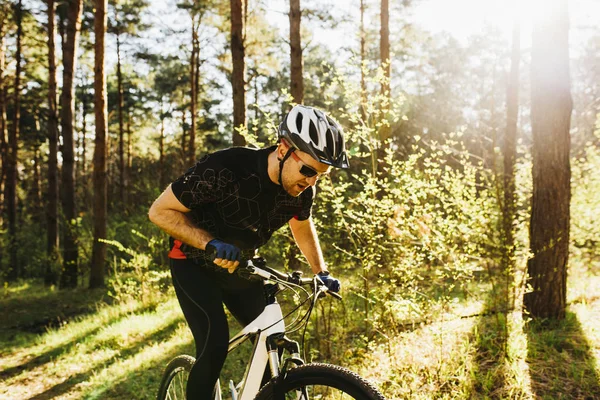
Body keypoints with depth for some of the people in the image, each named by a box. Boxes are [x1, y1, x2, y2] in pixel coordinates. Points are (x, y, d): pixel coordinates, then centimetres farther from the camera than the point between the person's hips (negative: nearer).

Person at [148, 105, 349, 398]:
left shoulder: (302, 189, -15)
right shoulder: (227, 168, -33)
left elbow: (302, 226, 10)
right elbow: (160, 211, -24)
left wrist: (321, 272, 1)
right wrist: (212, 244, -36)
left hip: (239, 267, 5)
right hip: (195, 264, -5)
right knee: (216, 344, -22)